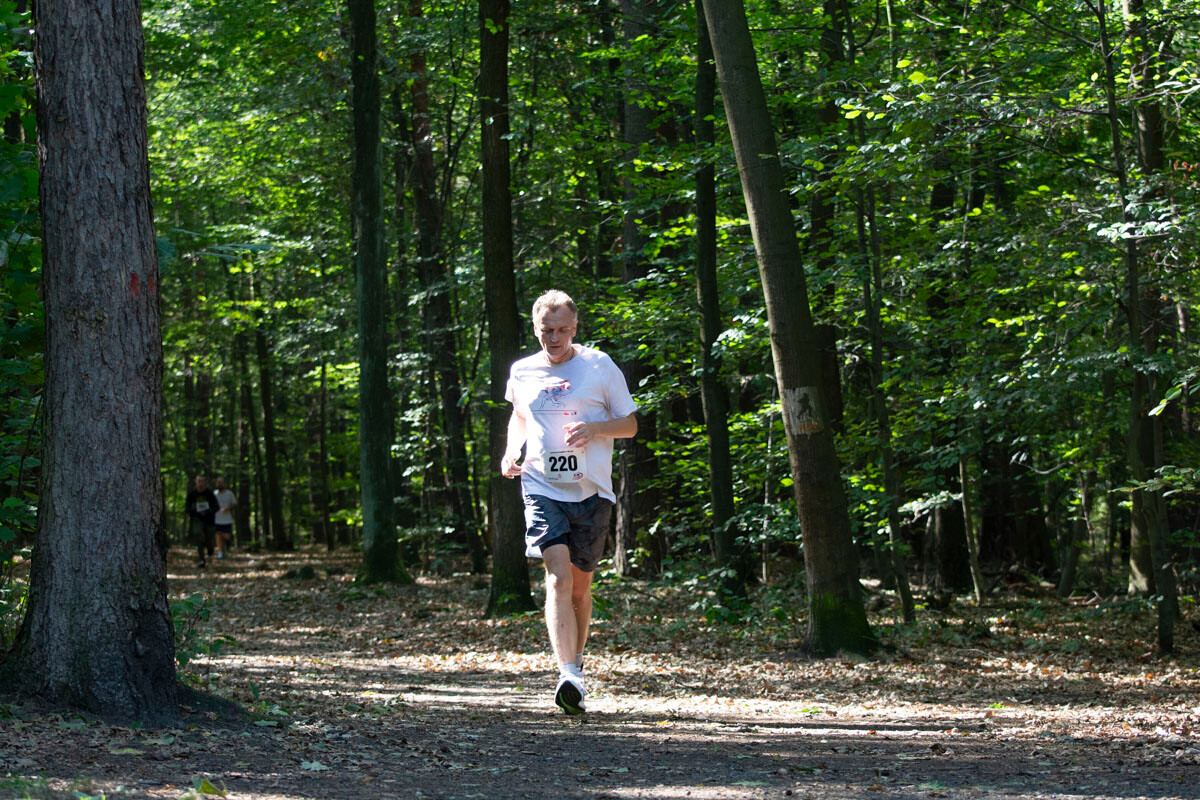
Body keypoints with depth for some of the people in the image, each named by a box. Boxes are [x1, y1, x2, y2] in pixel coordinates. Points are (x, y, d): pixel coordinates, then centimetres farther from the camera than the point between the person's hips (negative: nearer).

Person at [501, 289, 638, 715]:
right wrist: (511, 451, 10)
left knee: (579, 585, 9)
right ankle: (569, 677, -29)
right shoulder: (521, 372, 9)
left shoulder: (600, 367, 1)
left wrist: (595, 428, -13)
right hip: (542, 488, 0)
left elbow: (630, 424, 6)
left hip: (591, 492, 0)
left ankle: (576, 662, 32)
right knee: (558, 579, -18)